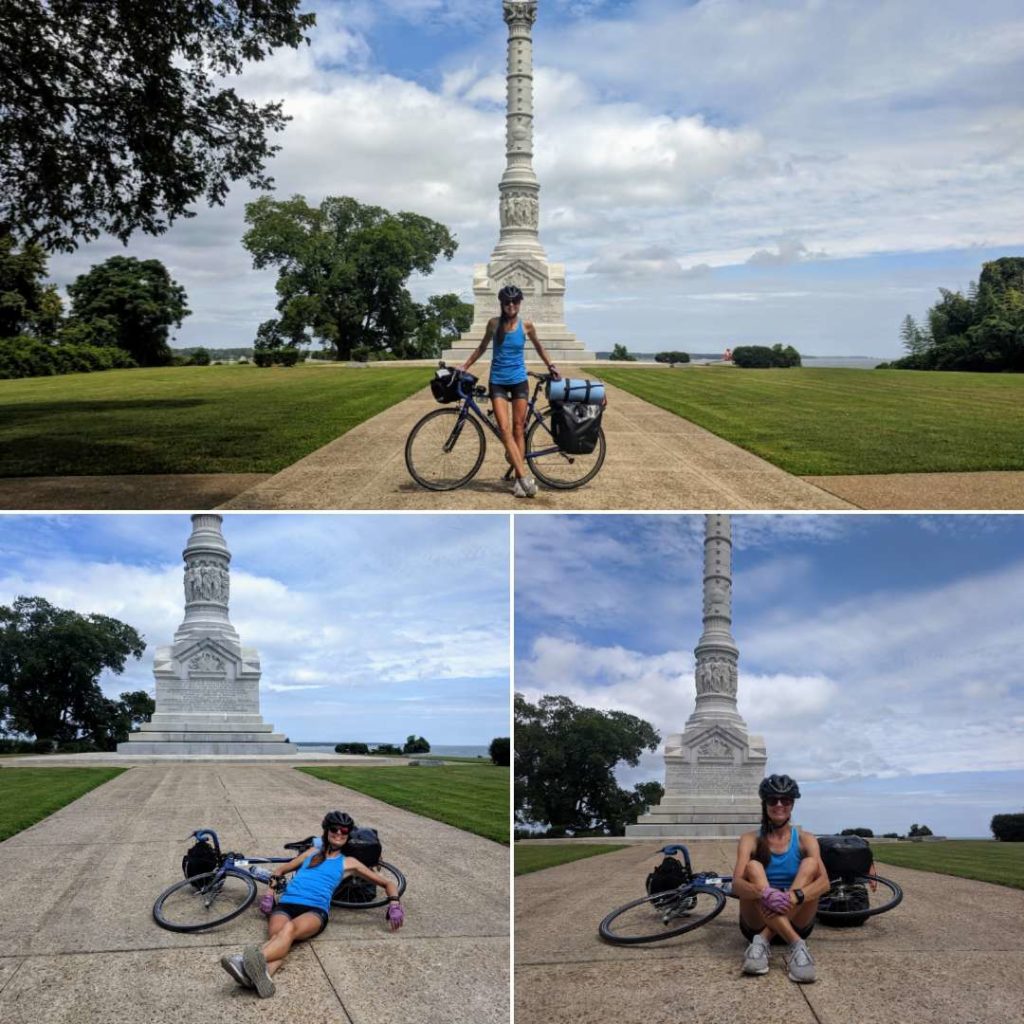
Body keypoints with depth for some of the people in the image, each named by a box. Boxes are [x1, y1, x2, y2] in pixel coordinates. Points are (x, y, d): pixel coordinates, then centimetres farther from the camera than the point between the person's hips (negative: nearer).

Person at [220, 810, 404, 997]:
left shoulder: (348, 863, 26)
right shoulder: (313, 853, 33)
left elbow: (387, 883, 28)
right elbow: (281, 869, 41)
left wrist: (394, 902, 7)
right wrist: (270, 892, 22)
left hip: (315, 910, -2)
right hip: (286, 903, 2)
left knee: (289, 929, -40)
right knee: (276, 936, -35)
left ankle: (254, 960, -71)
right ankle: (260, 974, -68)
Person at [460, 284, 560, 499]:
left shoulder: (526, 326, -2)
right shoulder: (494, 323, -1)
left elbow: (538, 346, 17)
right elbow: (483, 347, 14)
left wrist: (550, 365, 18)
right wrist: (465, 366, 13)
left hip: (519, 381, 0)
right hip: (498, 382, 0)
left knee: (518, 429, 1)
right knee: (504, 428, -13)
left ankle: (519, 480, 4)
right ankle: (524, 475, -17)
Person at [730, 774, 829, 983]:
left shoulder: (805, 840, -1)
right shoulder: (750, 839, -3)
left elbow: (824, 882, -18)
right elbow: (737, 884, -19)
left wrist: (794, 896, -39)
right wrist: (764, 893, -42)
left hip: (796, 922, 1)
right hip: (758, 922, -1)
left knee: (810, 863, -20)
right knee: (753, 866, -25)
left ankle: (763, 941, -32)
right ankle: (797, 945, -41)